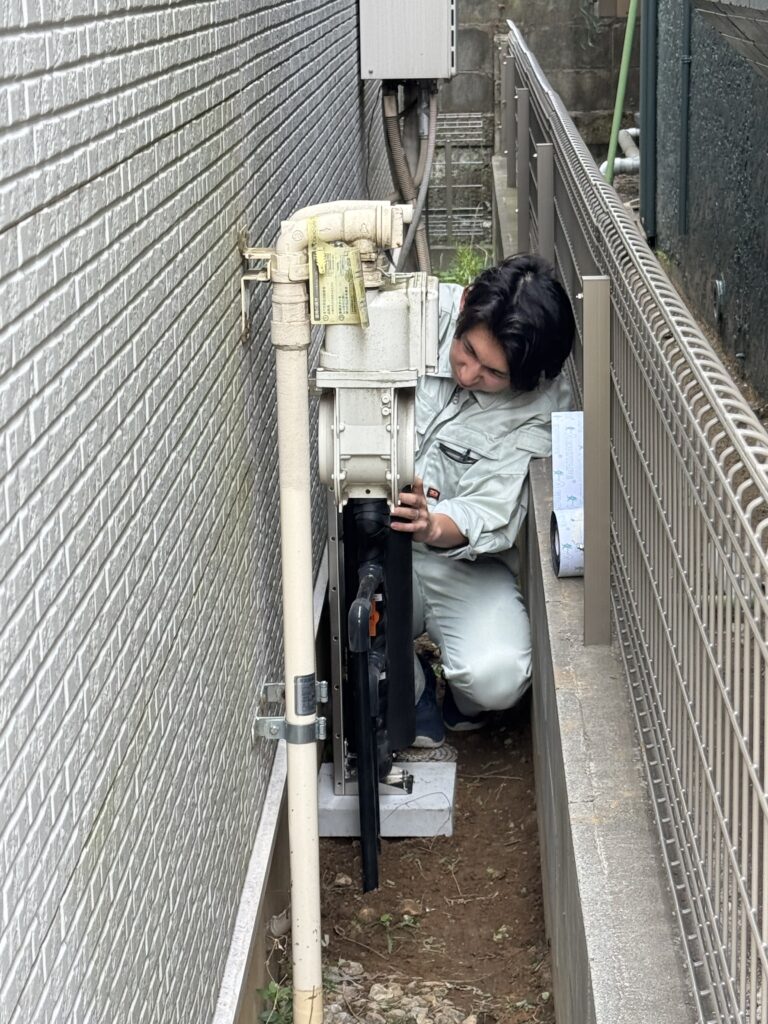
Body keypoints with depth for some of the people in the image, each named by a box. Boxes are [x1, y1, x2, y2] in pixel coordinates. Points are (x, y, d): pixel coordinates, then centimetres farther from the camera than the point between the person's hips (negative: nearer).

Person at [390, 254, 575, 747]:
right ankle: (411, 688, 7)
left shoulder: (543, 402, -15)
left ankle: (465, 704, 13)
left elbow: (488, 517, -21)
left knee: (497, 676, -27)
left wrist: (434, 526, -44)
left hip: (467, 564, -1)